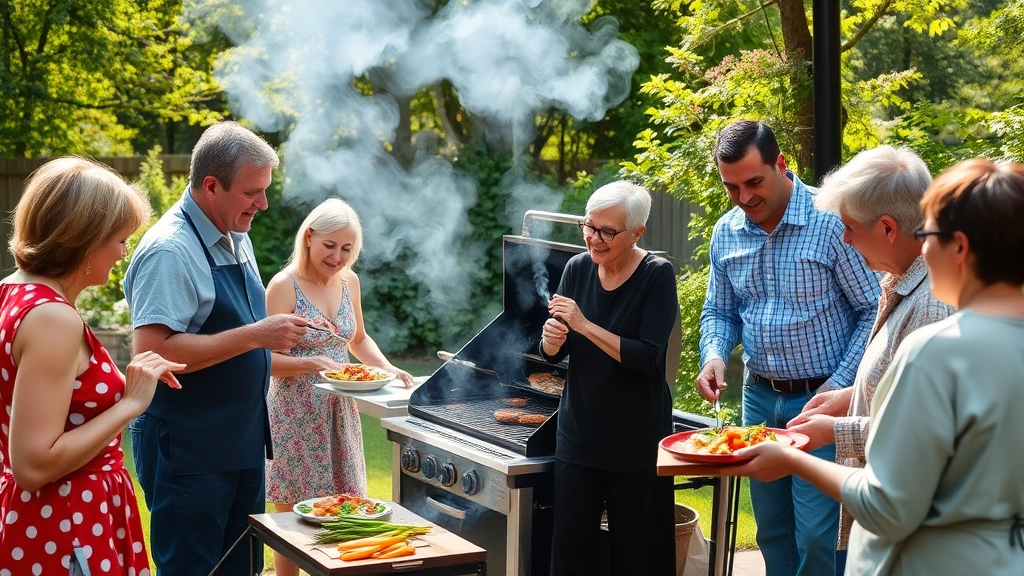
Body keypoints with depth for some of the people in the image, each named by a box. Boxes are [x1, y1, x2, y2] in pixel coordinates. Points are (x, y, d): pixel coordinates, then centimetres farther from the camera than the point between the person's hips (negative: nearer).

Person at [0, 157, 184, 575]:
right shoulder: (53, 318, -22)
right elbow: (33, 465, -25)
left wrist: (120, 385, 11)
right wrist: (131, 403, -20)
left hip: (37, 519, 10)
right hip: (65, 532, -10)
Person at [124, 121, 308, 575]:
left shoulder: (235, 238, 11)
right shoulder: (170, 251, -18)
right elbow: (151, 352, -27)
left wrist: (286, 334, 6)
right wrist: (255, 335, -25)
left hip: (242, 442, 9)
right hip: (188, 451, -9)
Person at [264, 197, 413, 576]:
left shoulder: (349, 281, 6)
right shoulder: (284, 286, -12)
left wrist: (387, 368, 4)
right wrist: (313, 363, -30)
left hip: (340, 411, 6)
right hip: (296, 414, -6)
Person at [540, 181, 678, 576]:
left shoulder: (657, 276, -11)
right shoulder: (578, 268, 2)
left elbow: (647, 357, -20)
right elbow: (553, 354, 6)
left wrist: (584, 325, -25)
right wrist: (551, 340, -16)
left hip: (636, 436, -4)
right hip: (579, 429, 4)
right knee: (570, 543, 5)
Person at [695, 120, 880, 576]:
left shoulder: (831, 221, -15)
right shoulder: (726, 233, 3)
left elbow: (872, 311, -12)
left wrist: (840, 385, -16)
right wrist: (714, 355, -8)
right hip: (760, 397, 6)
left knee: (818, 537, -7)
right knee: (772, 533, 15)